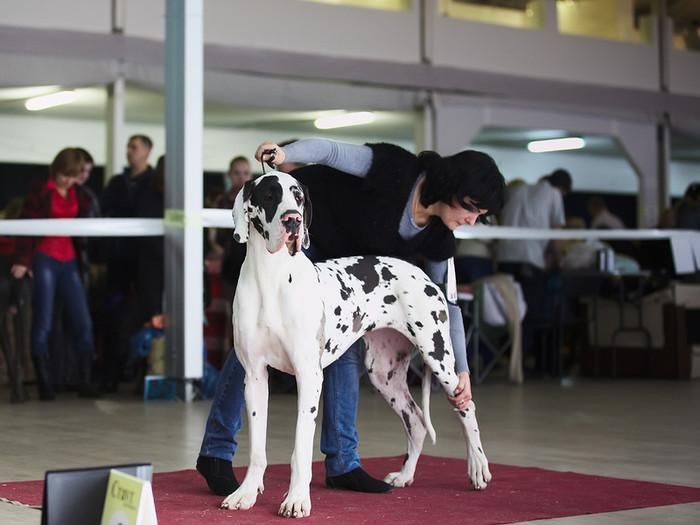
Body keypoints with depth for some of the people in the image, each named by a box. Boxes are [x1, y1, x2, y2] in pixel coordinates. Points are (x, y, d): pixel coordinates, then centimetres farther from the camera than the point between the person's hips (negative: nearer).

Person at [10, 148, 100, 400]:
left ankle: (86, 382, 4)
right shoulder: (40, 194, -3)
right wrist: (23, 261, -14)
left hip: (69, 262, 5)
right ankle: (44, 385, 2)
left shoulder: (78, 197, 13)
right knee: (43, 324, -2)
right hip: (44, 260, -5)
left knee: (83, 323, -1)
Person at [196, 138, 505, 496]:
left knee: (348, 345, -3)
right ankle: (216, 451, -6)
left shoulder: (437, 238, -8)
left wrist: (462, 371, -3)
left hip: (340, 260, 7)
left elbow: (447, 303, -1)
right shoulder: (393, 170, -27)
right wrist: (285, 154, -45)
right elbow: (329, 150, -25)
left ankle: (343, 463, 2)